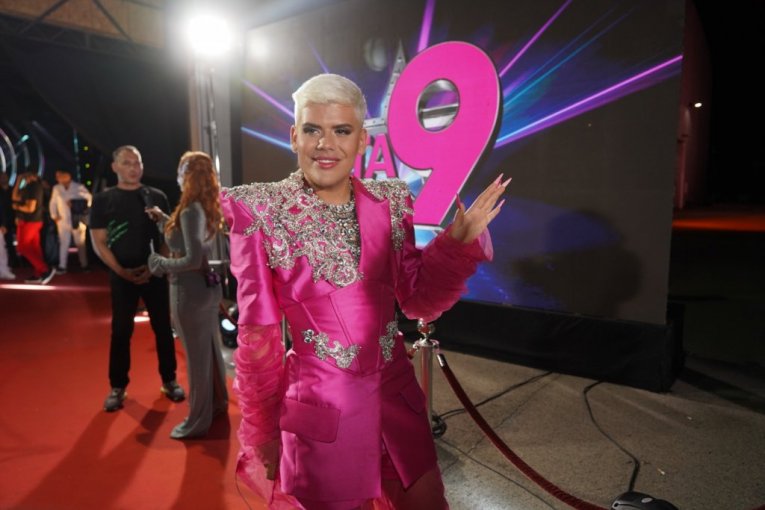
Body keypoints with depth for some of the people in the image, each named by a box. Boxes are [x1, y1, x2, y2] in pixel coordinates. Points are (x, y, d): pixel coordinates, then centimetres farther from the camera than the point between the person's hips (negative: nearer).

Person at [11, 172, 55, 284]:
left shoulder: (33, 187, -17)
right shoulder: (31, 186, 13)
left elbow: (30, 208, -20)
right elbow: (15, 197, 16)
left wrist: (17, 207, -4)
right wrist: (18, 181, 11)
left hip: (29, 221, -9)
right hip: (33, 221, 9)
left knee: (22, 248, -6)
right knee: (34, 248, 7)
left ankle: (46, 270, -11)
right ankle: (39, 274, 7)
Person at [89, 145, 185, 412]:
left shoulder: (156, 197, 4)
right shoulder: (103, 199, 3)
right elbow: (99, 242, 0)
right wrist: (121, 271, -11)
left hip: (155, 273, 1)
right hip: (122, 275, 0)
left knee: (163, 327, 6)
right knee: (121, 331, 5)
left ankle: (169, 380, 19)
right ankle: (117, 386, 18)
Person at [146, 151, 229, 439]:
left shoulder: (190, 211, -20)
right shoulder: (207, 208, 6)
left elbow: (193, 259, -26)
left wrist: (162, 264, -11)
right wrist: (163, 220, 16)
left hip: (189, 291, -9)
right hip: (207, 286, 9)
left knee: (196, 356, 4)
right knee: (210, 349, 21)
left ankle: (198, 422, 19)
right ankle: (217, 402, 37)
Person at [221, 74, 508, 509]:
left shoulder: (390, 201, -1)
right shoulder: (261, 211, -11)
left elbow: (419, 301, 4)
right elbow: (257, 333, -7)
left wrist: (460, 240, -11)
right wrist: (263, 431, 1)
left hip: (396, 398, 4)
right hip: (320, 408, -3)